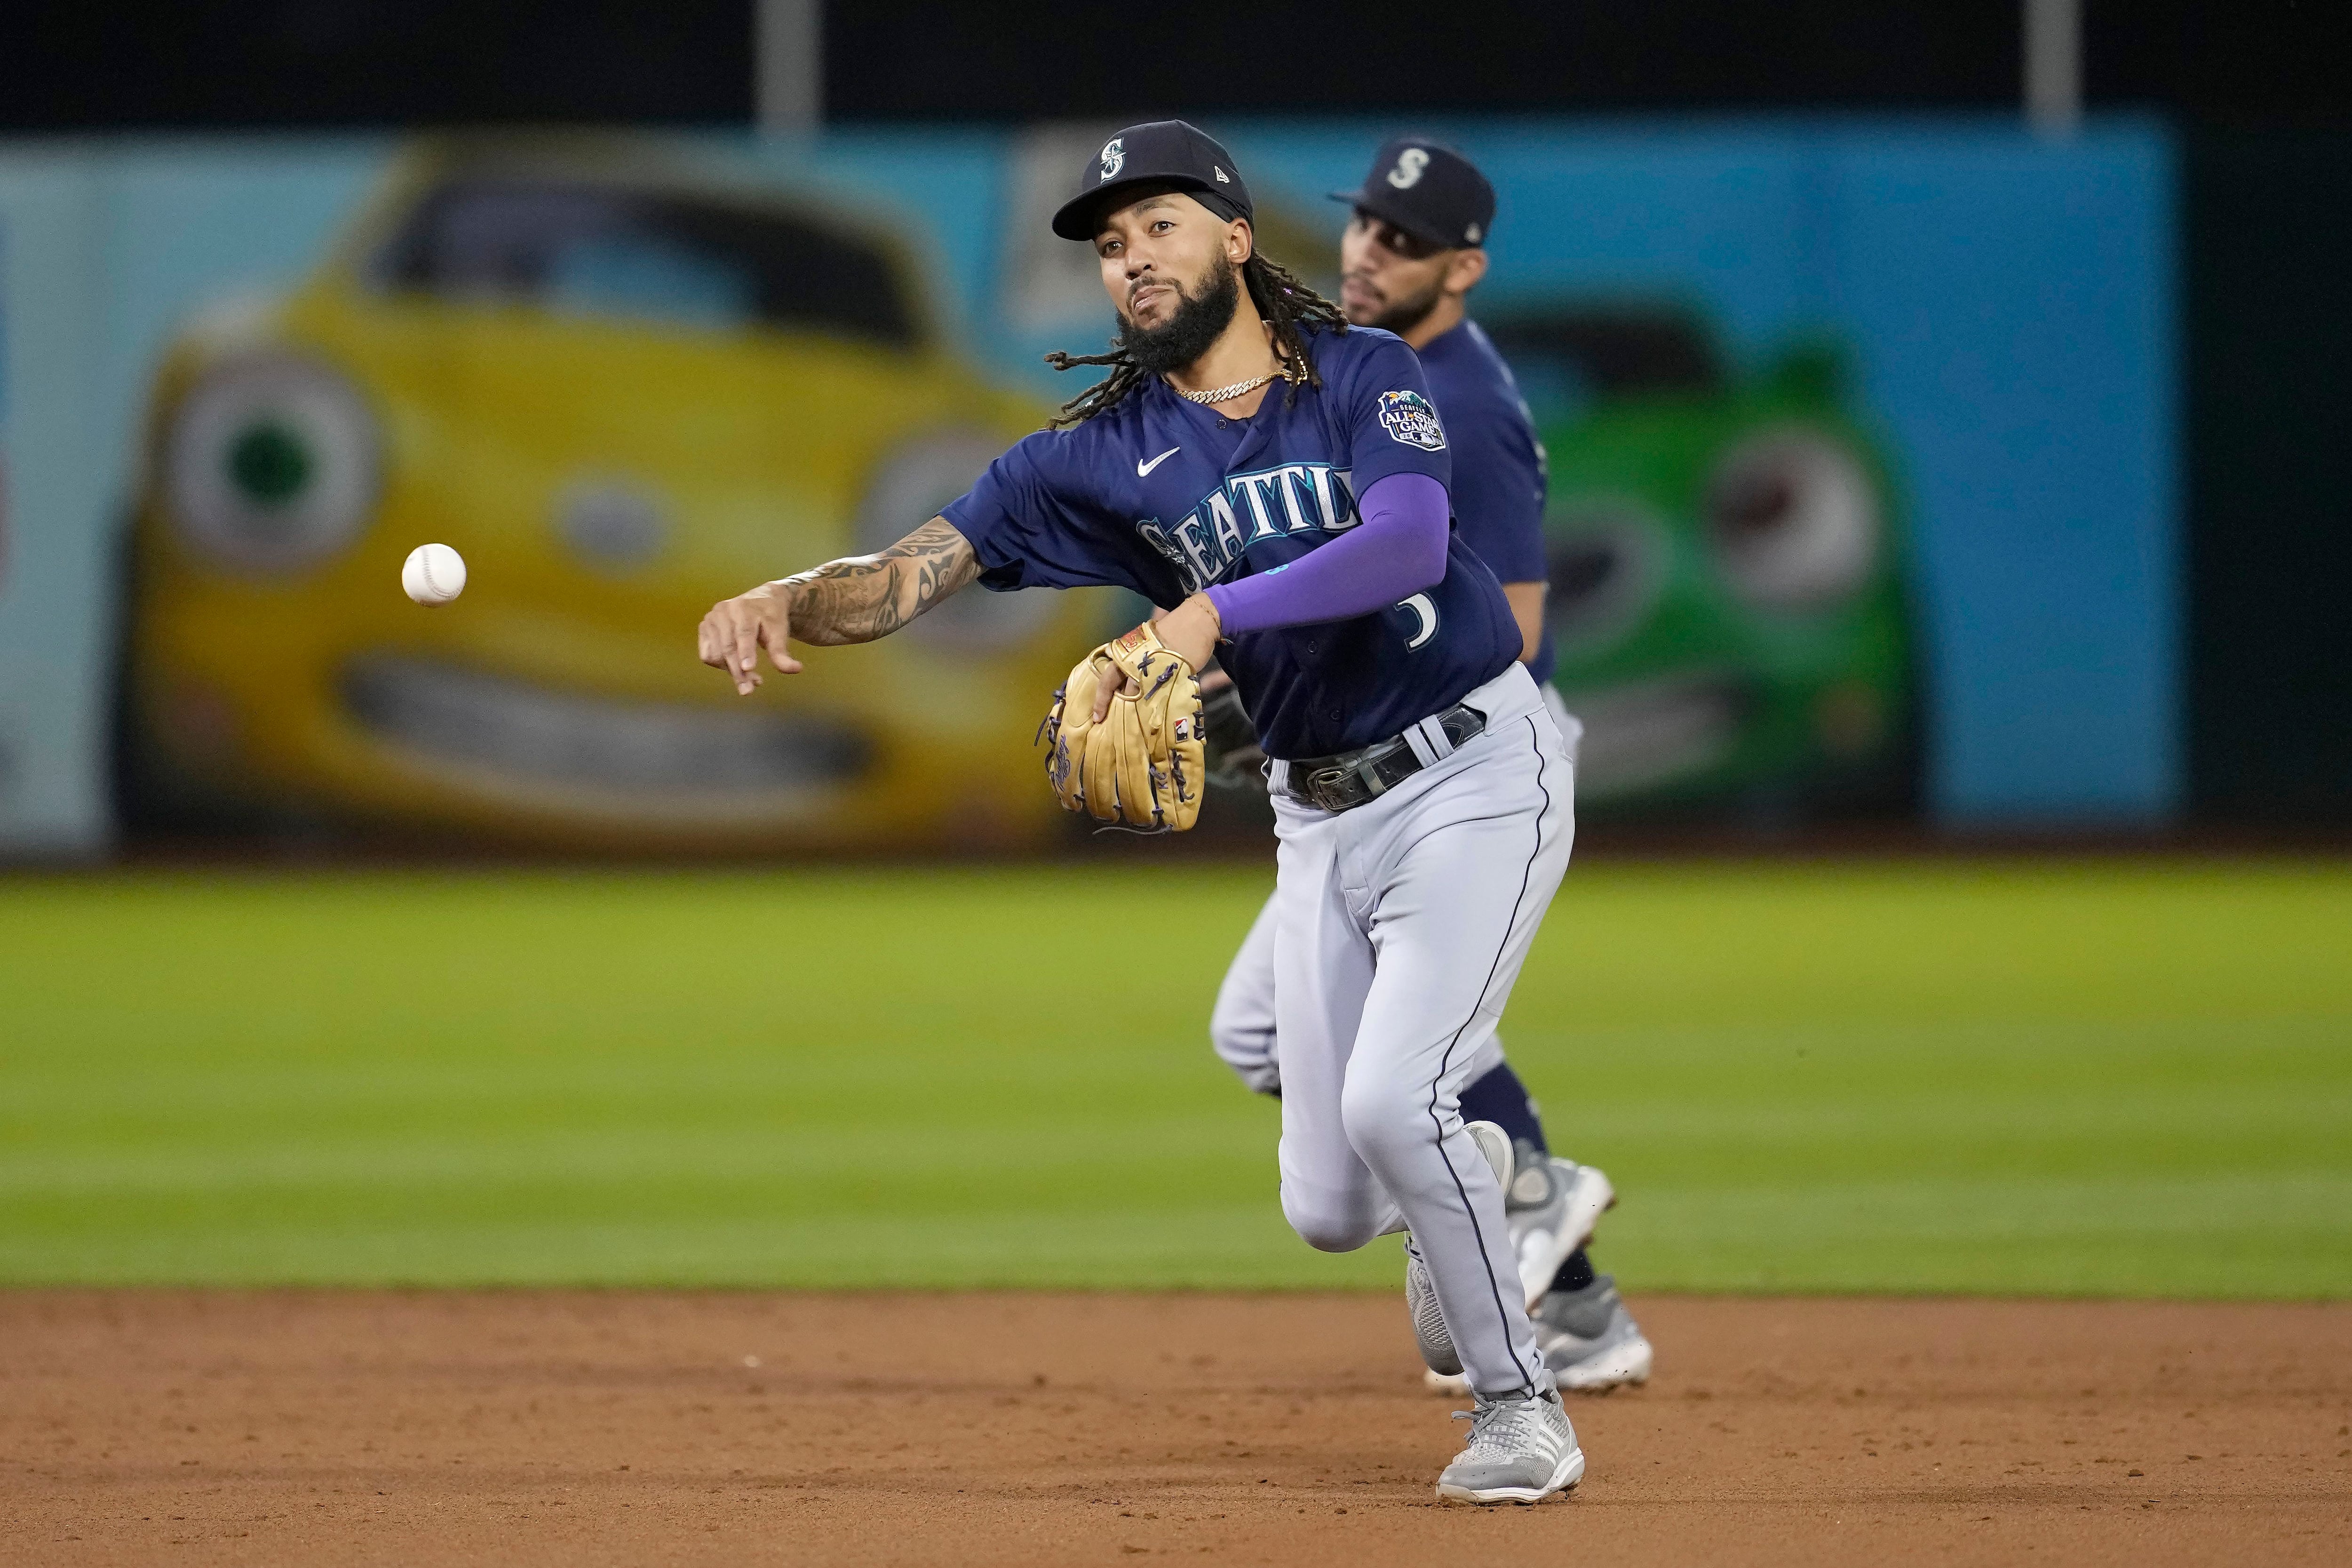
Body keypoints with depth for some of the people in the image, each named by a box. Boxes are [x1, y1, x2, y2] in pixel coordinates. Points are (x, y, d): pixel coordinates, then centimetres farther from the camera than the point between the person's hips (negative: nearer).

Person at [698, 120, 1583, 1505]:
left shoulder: (1366, 376, -9)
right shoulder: (1104, 453, 0)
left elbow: (1407, 543, -28)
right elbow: (918, 571, -10)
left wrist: (1211, 614, -40)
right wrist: (788, 599, -31)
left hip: (1478, 775, -5)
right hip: (1322, 811, 5)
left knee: (1390, 1100, -22)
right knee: (1329, 1209, 4)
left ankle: (1524, 1412, -4)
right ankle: (1465, 1178, 42)